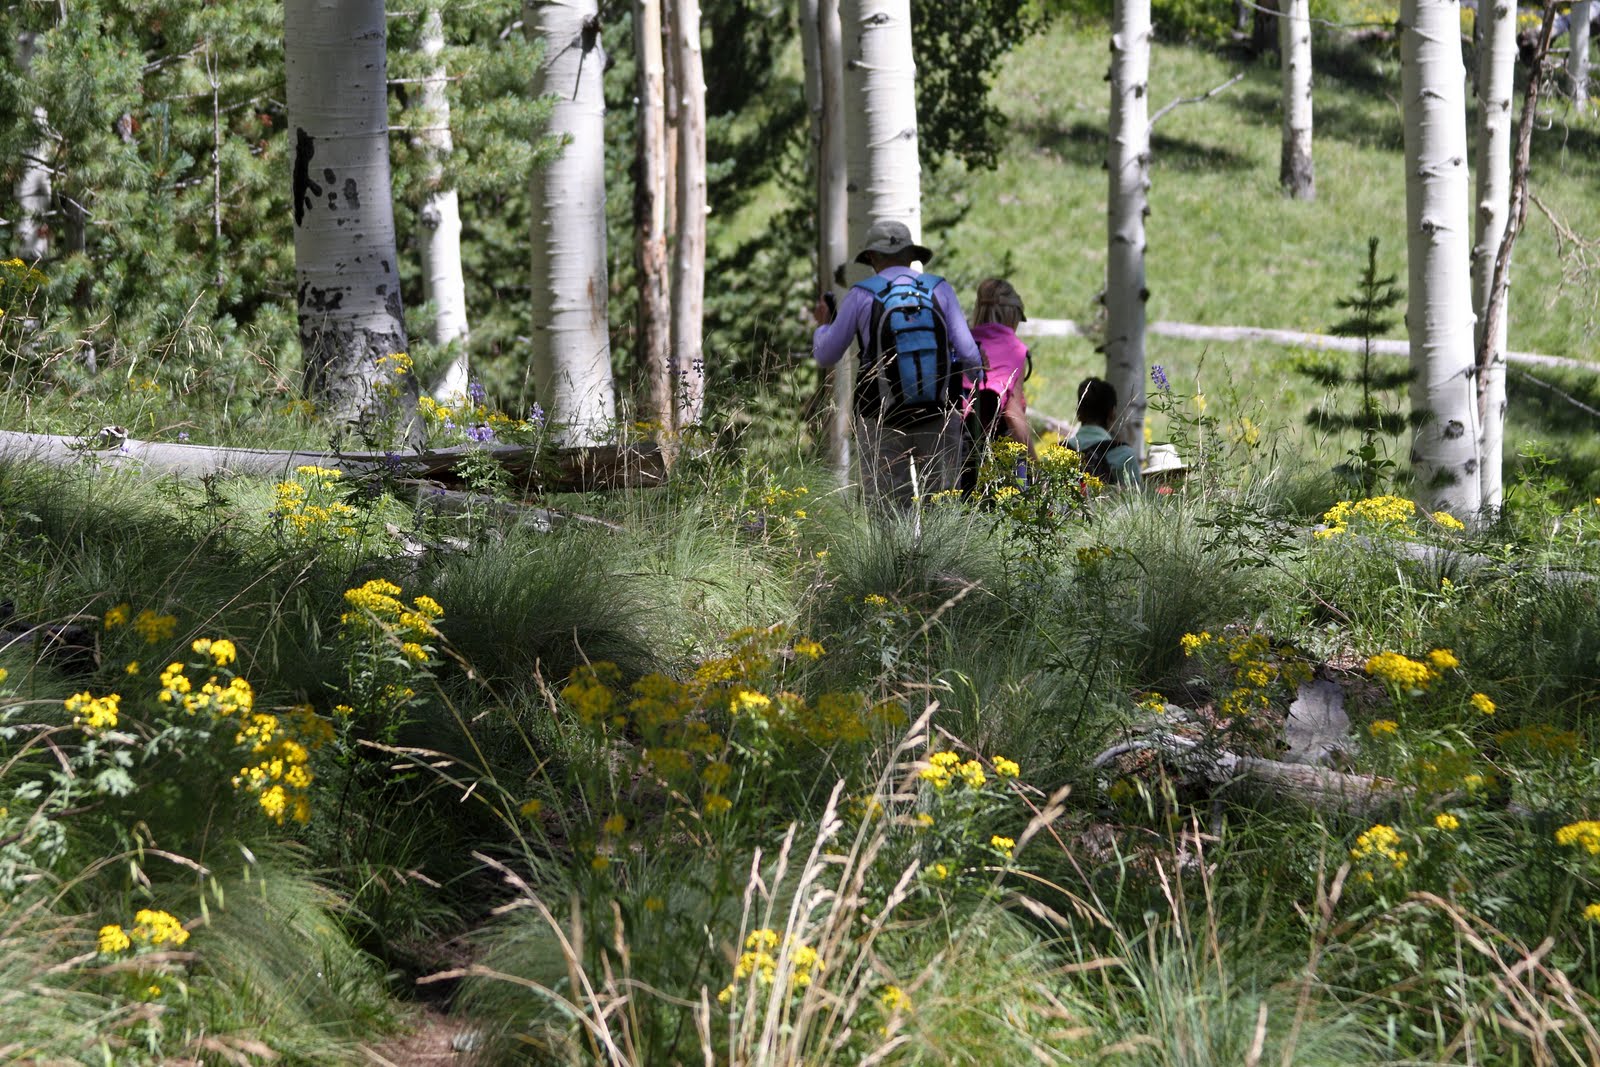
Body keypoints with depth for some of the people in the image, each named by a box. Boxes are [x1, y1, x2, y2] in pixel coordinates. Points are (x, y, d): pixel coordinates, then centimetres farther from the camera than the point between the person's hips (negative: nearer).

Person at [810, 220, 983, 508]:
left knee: (885, 506, 1)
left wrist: (822, 324, 31)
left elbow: (826, 355, 10)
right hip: (939, 416, 1)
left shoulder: (861, 295, 2)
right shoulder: (941, 289, 5)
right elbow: (968, 354, 2)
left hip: (881, 418, -1)